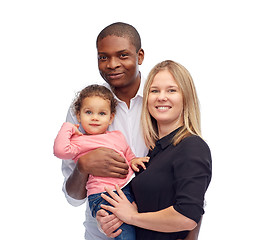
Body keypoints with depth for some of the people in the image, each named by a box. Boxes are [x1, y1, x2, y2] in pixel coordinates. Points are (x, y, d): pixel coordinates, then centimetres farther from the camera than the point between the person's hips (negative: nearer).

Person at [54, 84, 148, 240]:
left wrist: (133, 161, 11)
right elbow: (61, 150, -16)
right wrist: (67, 128, -1)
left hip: (129, 187, 6)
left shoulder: (118, 136, 22)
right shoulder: (79, 142, 5)